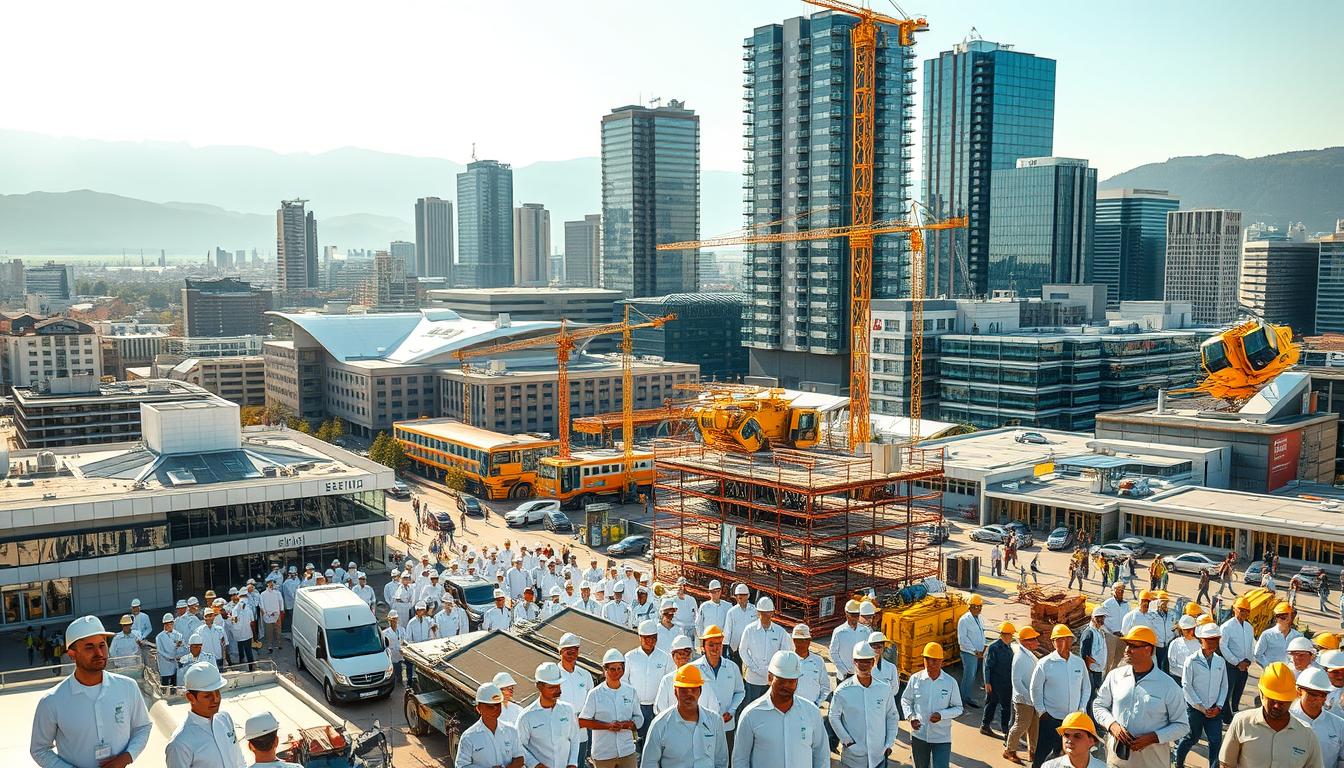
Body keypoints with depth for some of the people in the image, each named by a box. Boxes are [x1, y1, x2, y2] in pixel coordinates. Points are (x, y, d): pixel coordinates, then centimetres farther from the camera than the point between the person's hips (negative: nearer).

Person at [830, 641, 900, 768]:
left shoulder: (884, 689, -1)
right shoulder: (843, 691, -8)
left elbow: (893, 717, 9)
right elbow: (833, 717, 1)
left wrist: (889, 744, 4)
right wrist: (847, 741, -4)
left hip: (879, 756, 2)